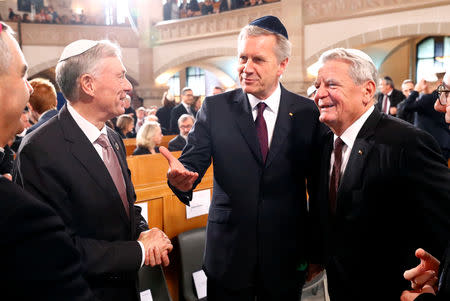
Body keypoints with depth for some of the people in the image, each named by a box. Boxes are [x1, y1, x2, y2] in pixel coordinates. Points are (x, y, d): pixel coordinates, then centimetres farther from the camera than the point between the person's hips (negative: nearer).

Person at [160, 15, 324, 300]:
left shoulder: (307, 112, -4)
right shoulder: (214, 108, -3)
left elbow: (318, 182, 0)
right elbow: (193, 162, -7)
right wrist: (182, 177, -31)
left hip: (286, 257, 0)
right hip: (228, 254, 0)